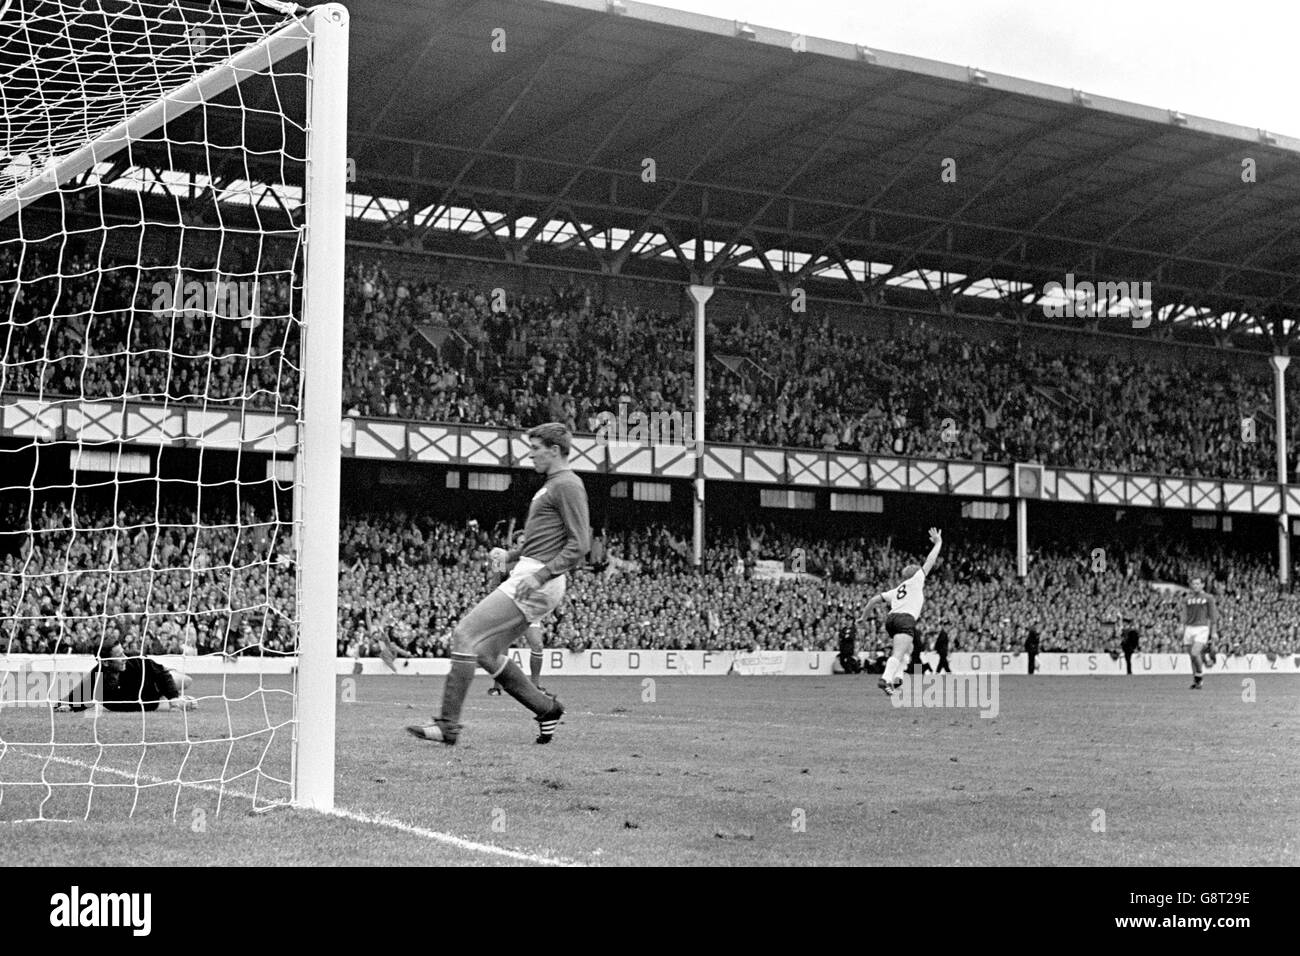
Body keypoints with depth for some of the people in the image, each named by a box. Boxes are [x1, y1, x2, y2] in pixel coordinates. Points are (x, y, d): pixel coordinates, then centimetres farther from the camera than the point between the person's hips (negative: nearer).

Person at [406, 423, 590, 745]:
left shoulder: (567, 485, -10)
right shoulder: (551, 486, 21)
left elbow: (579, 545, -17)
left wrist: (540, 575, -23)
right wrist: (511, 555, 19)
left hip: (537, 584, -10)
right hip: (526, 576, 10)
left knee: (466, 634, -14)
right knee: (486, 650, 10)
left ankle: (448, 724, -13)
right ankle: (546, 708, 18)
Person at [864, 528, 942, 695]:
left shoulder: (896, 590, 28)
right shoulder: (915, 580, 15)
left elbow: (875, 599, 22)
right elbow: (929, 562, 16)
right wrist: (938, 543, 27)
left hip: (891, 618, 7)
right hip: (905, 619, -7)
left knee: (908, 649, 28)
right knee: (898, 654, -19)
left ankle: (893, 676, 12)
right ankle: (886, 679, -40)